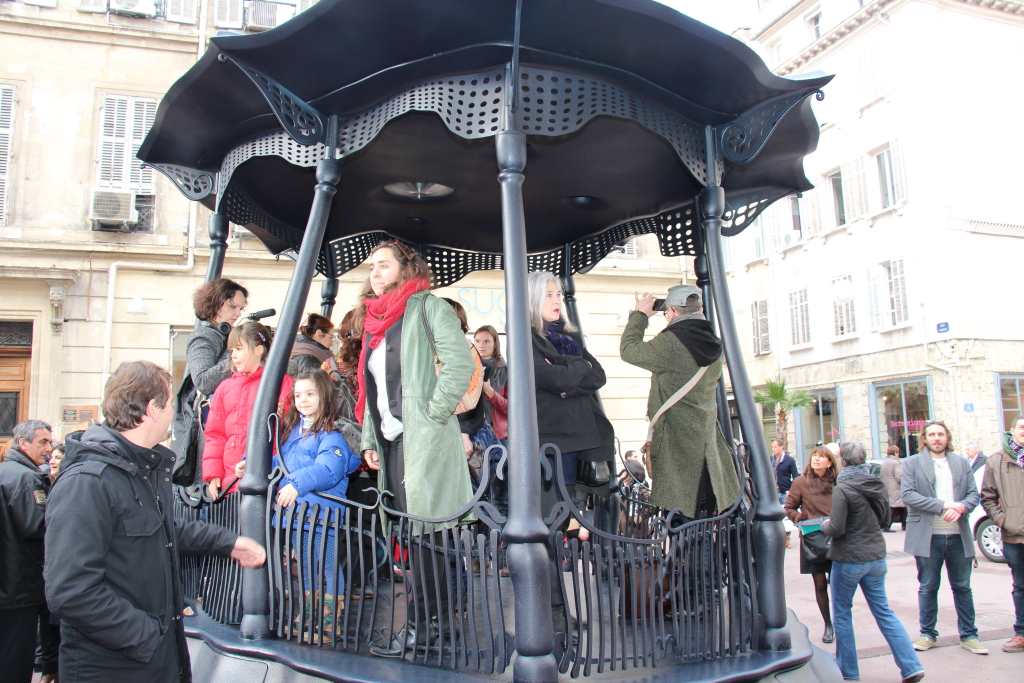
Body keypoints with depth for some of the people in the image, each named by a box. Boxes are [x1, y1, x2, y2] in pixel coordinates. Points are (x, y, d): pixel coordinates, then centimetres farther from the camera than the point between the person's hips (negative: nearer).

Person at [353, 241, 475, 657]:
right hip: (391, 442, 8)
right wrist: (369, 440, 18)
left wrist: (433, 413, -15)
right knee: (410, 532, 8)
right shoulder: (374, 320, 22)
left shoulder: (427, 308, -2)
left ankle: (419, 626, 2)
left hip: (423, 439, -8)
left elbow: (461, 364, -14)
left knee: (422, 532, -6)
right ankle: (437, 618, 17)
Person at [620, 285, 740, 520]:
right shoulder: (713, 344, 6)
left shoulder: (671, 342, -17)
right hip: (708, 445, 7)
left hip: (677, 444, -7)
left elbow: (628, 350, -8)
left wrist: (640, 315, 5)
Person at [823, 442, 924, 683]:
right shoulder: (878, 485, 4)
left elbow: (837, 529, -19)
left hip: (848, 559, -6)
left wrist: (825, 526, 1)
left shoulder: (842, 489, -18)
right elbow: (884, 520, 15)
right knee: (884, 612, 14)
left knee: (842, 613, 9)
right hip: (876, 557, 6)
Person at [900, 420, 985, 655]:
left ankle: (969, 635, 21)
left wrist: (961, 508, -17)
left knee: (963, 587, 10)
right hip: (927, 536, -2)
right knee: (928, 587, 8)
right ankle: (928, 634, 20)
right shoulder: (912, 463, 0)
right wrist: (943, 505, -18)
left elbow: (974, 494, 5)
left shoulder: (962, 463, 10)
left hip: (958, 535, 2)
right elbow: (907, 494, -11)